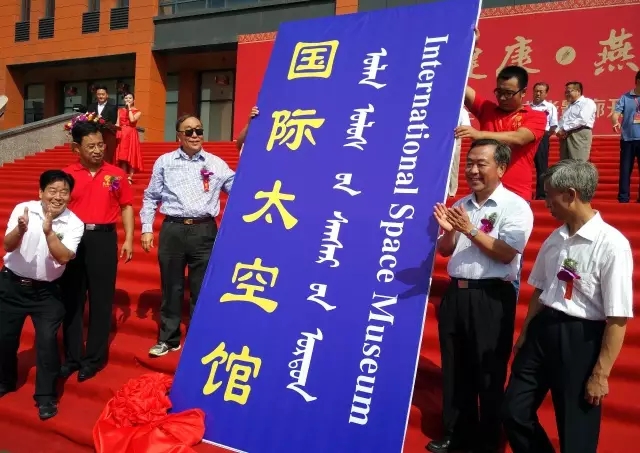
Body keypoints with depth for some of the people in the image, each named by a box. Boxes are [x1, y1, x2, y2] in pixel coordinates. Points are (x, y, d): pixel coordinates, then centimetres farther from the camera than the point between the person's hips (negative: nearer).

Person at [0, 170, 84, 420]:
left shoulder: (74, 223, -12)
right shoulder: (23, 209, -10)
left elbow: (64, 257, -22)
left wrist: (48, 231, -34)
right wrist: (20, 230, -37)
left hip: (46, 290, -1)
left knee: (47, 340, -9)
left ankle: (46, 396, 7)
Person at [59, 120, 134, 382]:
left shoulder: (116, 174, 1)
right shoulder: (67, 175, 1)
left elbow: (126, 206, 6)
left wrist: (129, 239, -1)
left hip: (103, 238, -1)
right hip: (73, 239, 1)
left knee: (101, 299, 6)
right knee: (71, 299, 10)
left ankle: (94, 358, 19)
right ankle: (72, 357, 24)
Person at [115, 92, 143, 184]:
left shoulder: (137, 112, 5)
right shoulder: (120, 110, 15)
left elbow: (132, 120, -13)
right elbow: (118, 124, 12)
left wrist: (129, 109, -5)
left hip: (131, 135, -3)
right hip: (121, 135, 3)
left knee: (131, 156, -6)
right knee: (122, 157, -2)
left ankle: (130, 178, -3)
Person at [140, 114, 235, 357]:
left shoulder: (216, 163, 3)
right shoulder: (164, 162, 5)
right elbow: (151, 198, 10)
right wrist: (147, 228, 4)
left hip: (204, 231, 0)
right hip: (172, 230, 1)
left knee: (202, 289, 8)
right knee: (171, 288, 12)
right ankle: (168, 339, 28)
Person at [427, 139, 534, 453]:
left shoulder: (515, 207, -8)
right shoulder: (460, 206, 11)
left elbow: (506, 253, -17)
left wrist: (470, 230, -19)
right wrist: (449, 230, -6)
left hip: (491, 298, -6)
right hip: (455, 293, 6)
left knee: (489, 373, 7)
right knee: (455, 369, 15)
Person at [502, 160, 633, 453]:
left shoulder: (611, 244, -19)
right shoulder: (555, 239, 4)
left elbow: (618, 318, -17)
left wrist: (601, 373, -14)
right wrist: (525, 334, 20)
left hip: (580, 340, -7)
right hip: (542, 331, 7)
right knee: (514, 413, 14)